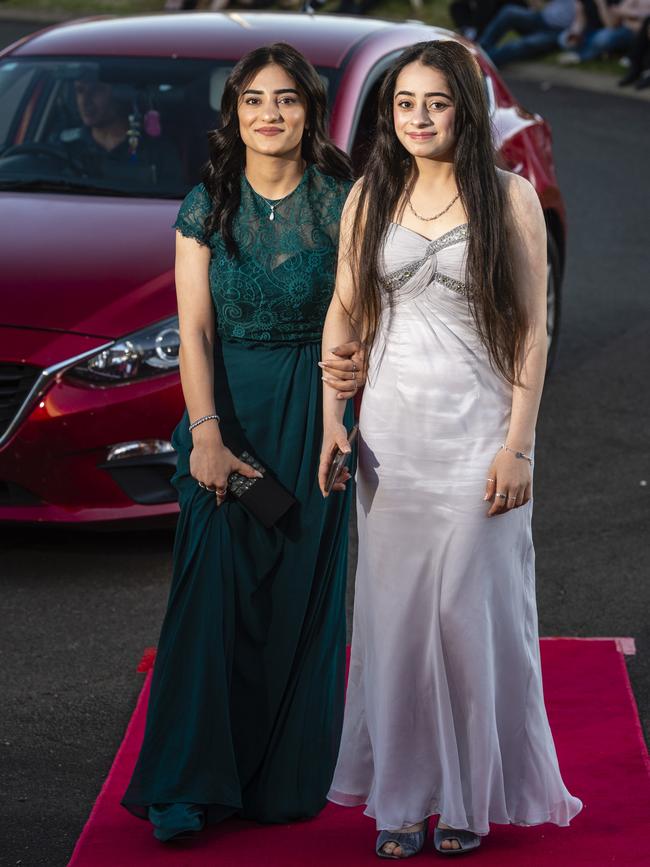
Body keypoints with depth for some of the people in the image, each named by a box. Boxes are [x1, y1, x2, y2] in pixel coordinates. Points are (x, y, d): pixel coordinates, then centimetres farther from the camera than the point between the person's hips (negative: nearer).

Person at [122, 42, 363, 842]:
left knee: (301, 594, 3)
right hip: (225, 407, 1)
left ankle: (289, 779, 14)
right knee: (215, 590, -4)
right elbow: (194, 330, -4)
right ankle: (196, 784, 3)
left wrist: (358, 362, -25)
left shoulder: (339, 203, -1)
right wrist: (206, 434, -16)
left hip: (312, 415, 0)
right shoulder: (207, 206, 1)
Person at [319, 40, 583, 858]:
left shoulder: (509, 198, -3)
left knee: (471, 607, 1)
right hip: (392, 425, 3)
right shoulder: (370, 198, 6)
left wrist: (517, 445, -10)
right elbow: (344, 312, 9)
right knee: (394, 608, 6)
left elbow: (531, 328, -4)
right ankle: (400, 794, 16)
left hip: (477, 424, -3)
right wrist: (332, 421, -1)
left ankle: (471, 795, 15)